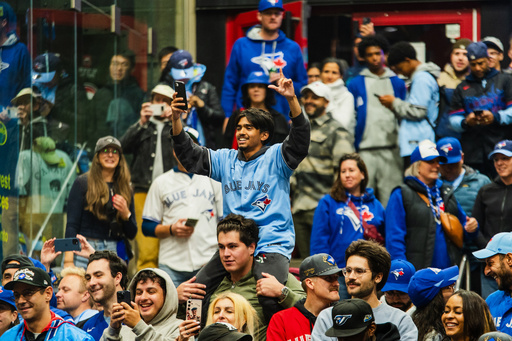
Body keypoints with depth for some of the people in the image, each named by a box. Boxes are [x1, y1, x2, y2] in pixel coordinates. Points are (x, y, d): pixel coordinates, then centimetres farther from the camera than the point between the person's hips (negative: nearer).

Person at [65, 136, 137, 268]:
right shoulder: (82, 183, 4)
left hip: (116, 253, 3)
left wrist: (125, 214, -6)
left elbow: (132, 234, 15)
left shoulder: (125, 189, 14)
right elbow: (72, 225, -1)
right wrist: (68, 260, -11)